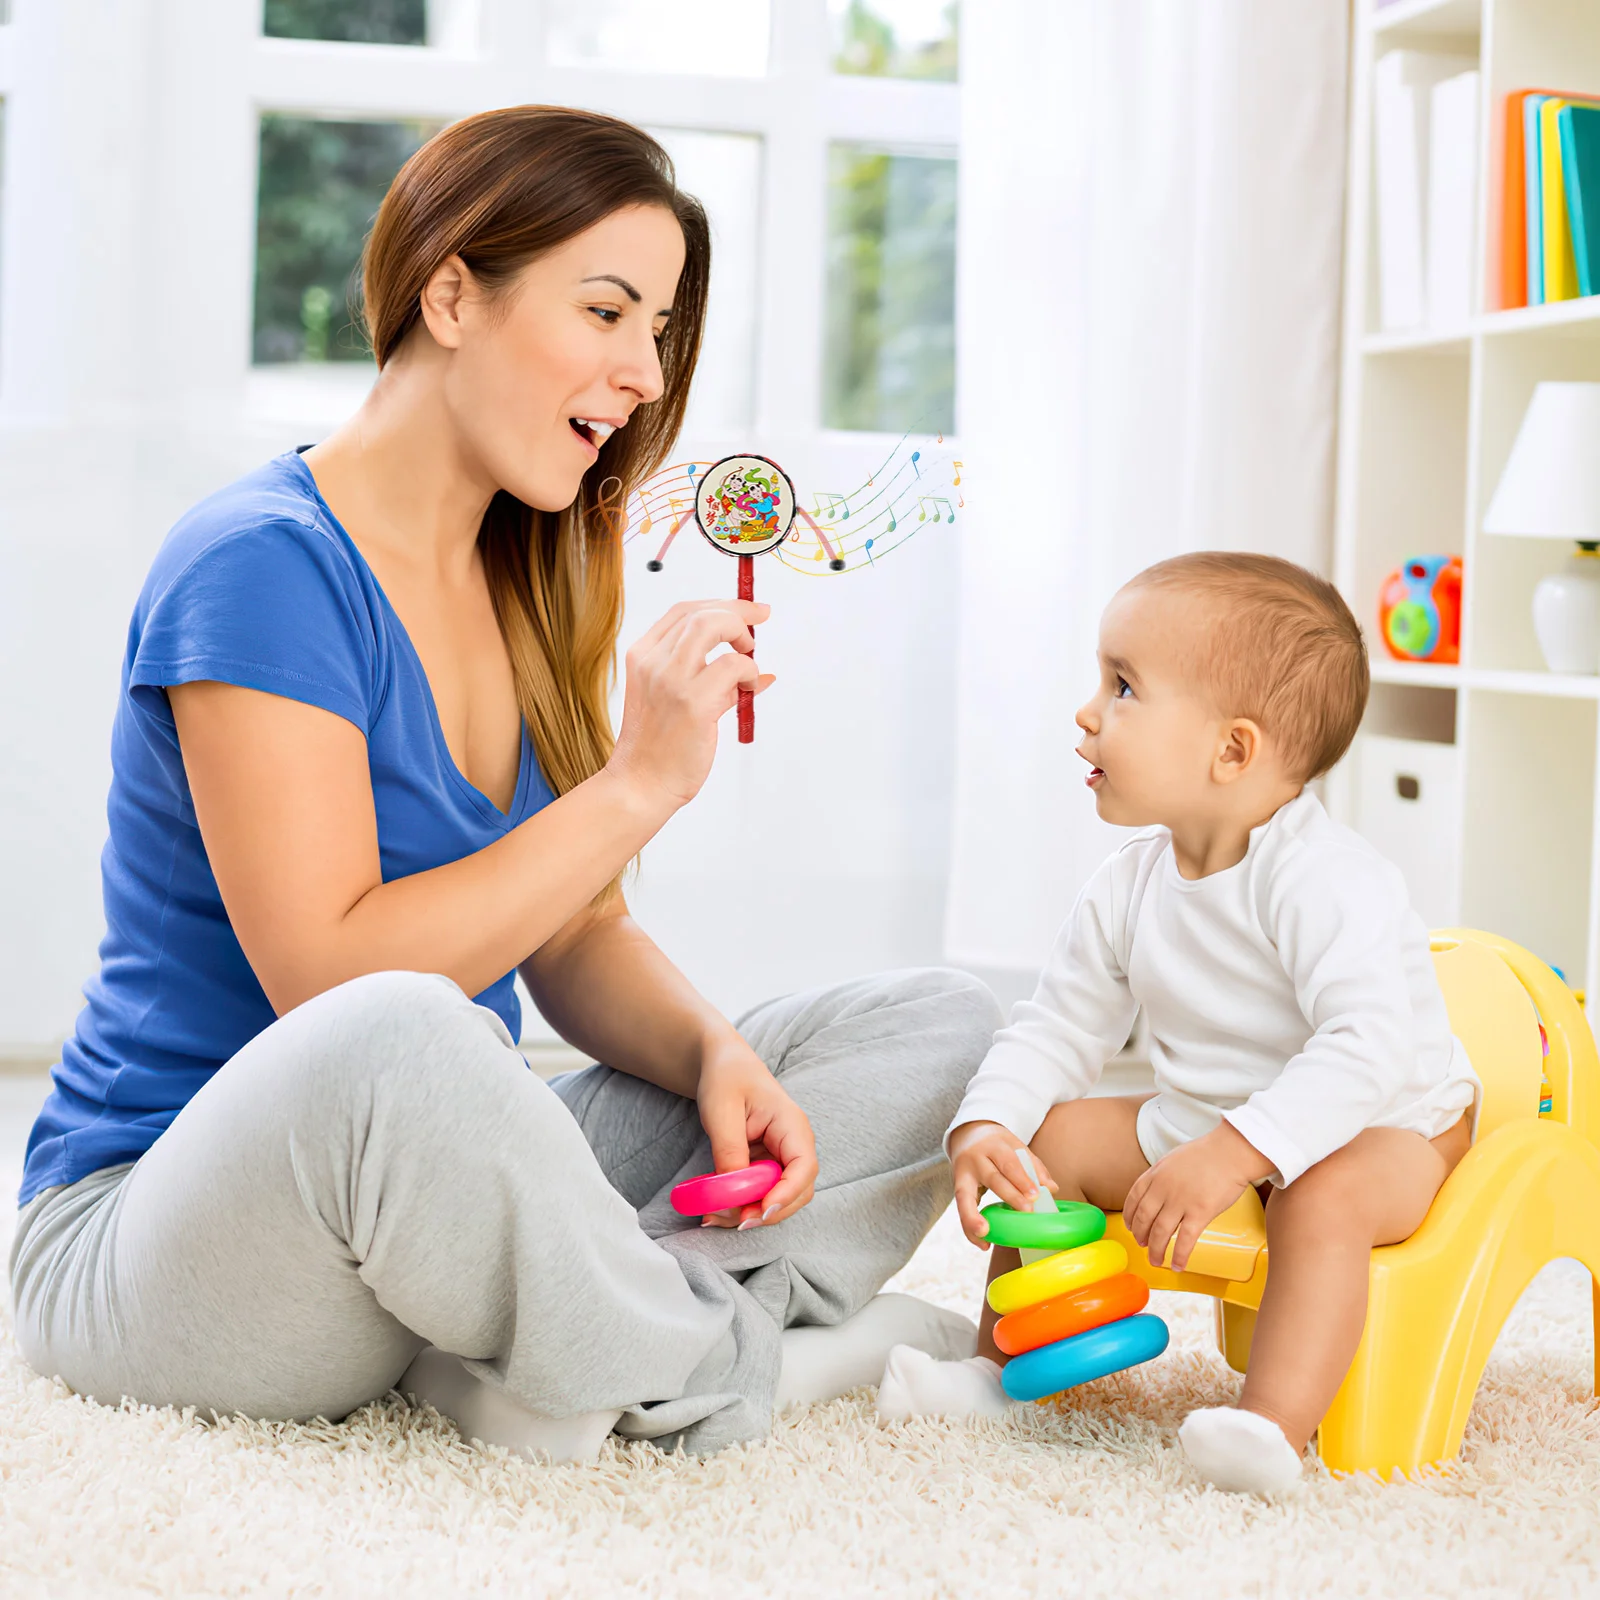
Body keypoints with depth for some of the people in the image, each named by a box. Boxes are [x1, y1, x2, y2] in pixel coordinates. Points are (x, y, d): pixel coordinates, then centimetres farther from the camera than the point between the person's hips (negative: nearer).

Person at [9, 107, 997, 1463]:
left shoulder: (525, 586, 10)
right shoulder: (263, 564, -16)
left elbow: (577, 943, 10)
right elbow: (329, 982, -24)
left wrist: (715, 1055, -11)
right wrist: (637, 785, -21)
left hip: (449, 1194, 8)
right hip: (165, 1225, -8)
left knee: (936, 1030, 0)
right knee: (399, 1041, -43)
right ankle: (724, 1370, -16)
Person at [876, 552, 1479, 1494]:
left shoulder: (1324, 879, -27)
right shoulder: (1130, 889, -3)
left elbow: (1372, 1046, -38)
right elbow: (1060, 1029, 4)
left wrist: (1231, 1157, -46)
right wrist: (984, 1130, -15)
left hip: (1384, 1130, -7)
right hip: (1201, 1123, 8)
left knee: (1325, 1196, -38)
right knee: (1053, 1139, 2)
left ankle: (1276, 1425, -43)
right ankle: (1007, 1361, 11)